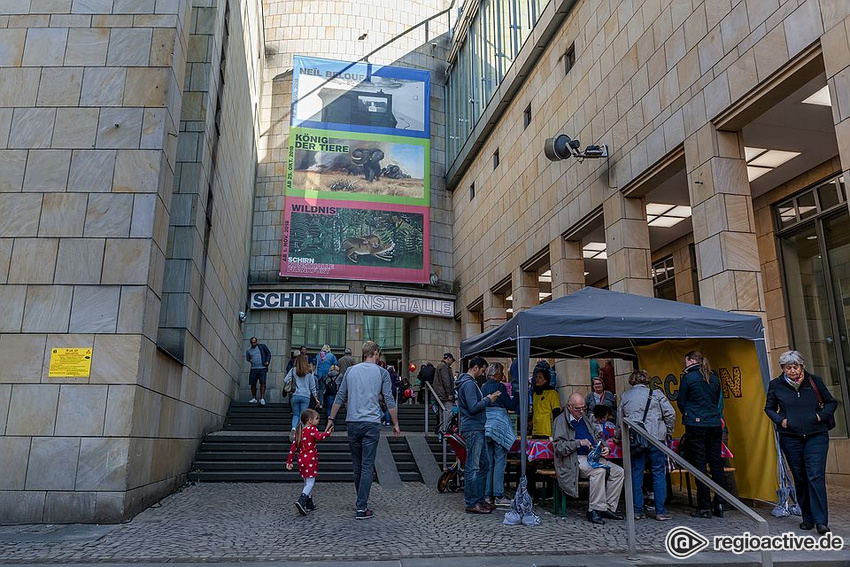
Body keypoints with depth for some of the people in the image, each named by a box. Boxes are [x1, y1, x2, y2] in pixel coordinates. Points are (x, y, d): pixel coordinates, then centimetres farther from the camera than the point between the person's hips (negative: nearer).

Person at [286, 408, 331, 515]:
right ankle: (301, 501, -24)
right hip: (310, 459, -8)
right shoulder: (311, 429, -8)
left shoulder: (299, 431, 12)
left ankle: (309, 504, 23)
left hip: (301, 460, 8)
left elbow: (293, 447, 12)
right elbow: (318, 436, -30)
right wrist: (327, 433, -17)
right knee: (310, 483, -6)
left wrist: (289, 461, 15)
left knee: (307, 482, 17)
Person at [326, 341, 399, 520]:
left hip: (352, 423, 3)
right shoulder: (382, 372, 2)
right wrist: (396, 424, 9)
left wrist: (331, 419, 16)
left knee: (357, 465, 13)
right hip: (372, 424, -3)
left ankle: (361, 502, 24)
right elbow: (389, 401, 1)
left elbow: (340, 397, 11)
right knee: (367, 466, -3)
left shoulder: (351, 370, 10)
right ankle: (361, 508, -6)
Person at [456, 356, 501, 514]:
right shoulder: (469, 384, -15)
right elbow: (474, 407, -22)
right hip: (473, 429, -11)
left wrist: (487, 399, 11)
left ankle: (479, 499, 21)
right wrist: (488, 400, -10)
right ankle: (471, 504, 0)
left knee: (482, 464, 15)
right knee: (473, 467, -5)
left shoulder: (469, 382, 19)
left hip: (477, 429, 11)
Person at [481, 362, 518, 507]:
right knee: (500, 461, -3)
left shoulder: (484, 387, 13)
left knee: (488, 462, 10)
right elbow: (510, 406, -4)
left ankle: (487, 495, 12)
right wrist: (518, 395, 5)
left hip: (486, 426, 7)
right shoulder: (499, 386, -8)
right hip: (499, 425, -7)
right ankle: (498, 496, -2)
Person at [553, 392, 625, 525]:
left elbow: (597, 438, 26)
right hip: (574, 461, -8)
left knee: (619, 472, -10)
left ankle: (608, 508, -6)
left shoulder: (586, 419, 21)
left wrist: (605, 448, 4)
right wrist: (579, 443, -19)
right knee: (599, 471, -33)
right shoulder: (561, 421, -3)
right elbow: (558, 446, -12)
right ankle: (594, 510, -26)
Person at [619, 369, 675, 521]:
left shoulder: (625, 397, 13)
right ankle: (660, 511, 4)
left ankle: (638, 510, 8)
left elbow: (620, 419, 16)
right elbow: (670, 414, -1)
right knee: (659, 473, 4)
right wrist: (668, 431, 11)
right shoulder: (656, 394, 4)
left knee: (636, 474, 7)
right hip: (655, 438, -2)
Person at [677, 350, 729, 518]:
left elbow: (681, 401, 1)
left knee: (699, 465, -1)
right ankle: (719, 504, 10)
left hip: (696, 425, -5)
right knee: (717, 464, 8)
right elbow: (719, 400, 16)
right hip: (715, 425, 5)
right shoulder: (714, 378, 9)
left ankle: (704, 507, 0)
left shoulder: (688, 377, -6)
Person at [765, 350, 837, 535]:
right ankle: (807, 518, 20)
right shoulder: (776, 385, 3)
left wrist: (822, 416, -4)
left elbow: (831, 402, 13)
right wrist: (780, 420, -3)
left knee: (816, 477, -11)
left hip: (816, 436, -1)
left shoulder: (814, 381, 2)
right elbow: (769, 408, 14)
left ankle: (821, 521, -8)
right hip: (790, 438, 1)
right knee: (800, 479, 8)